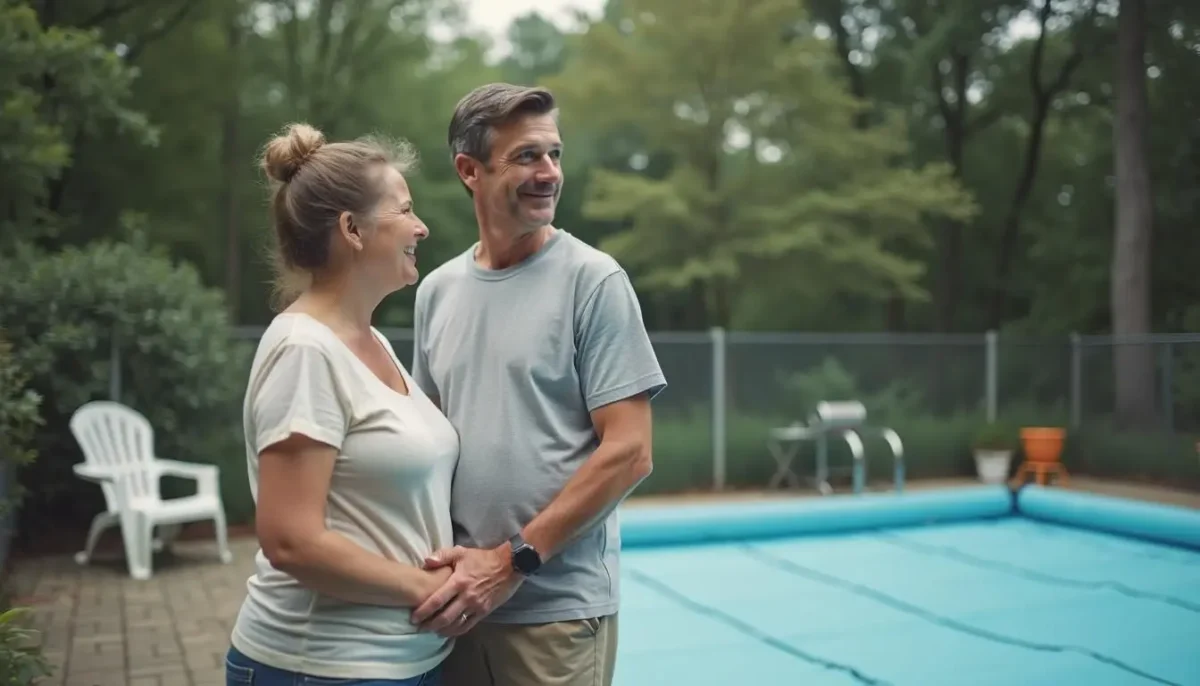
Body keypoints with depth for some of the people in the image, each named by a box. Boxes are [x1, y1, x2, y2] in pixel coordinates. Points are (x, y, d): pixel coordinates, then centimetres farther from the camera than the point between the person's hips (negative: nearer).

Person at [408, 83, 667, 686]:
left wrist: (513, 560, -15)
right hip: (459, 601, 4)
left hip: (556, 609, -4)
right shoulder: (437, 291, 6)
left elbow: (629, 454, -13)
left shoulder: (592, 280, -9)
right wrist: (433, 558, -1)